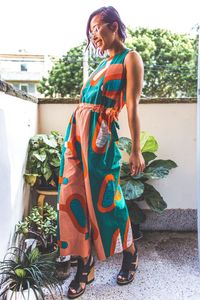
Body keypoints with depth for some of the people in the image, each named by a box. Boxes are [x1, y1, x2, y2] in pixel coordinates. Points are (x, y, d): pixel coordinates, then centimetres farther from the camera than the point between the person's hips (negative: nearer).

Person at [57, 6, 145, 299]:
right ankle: (85, 266, 19)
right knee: (75, 195, 4)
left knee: (105, 198, 2)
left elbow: (132, 106, -7)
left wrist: (136, 150, -10)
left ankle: (130, 254, 28)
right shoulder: (103, 63, 24)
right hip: (76, 129, 8)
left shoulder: (130, 58, 1)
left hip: (100, 133, -7)